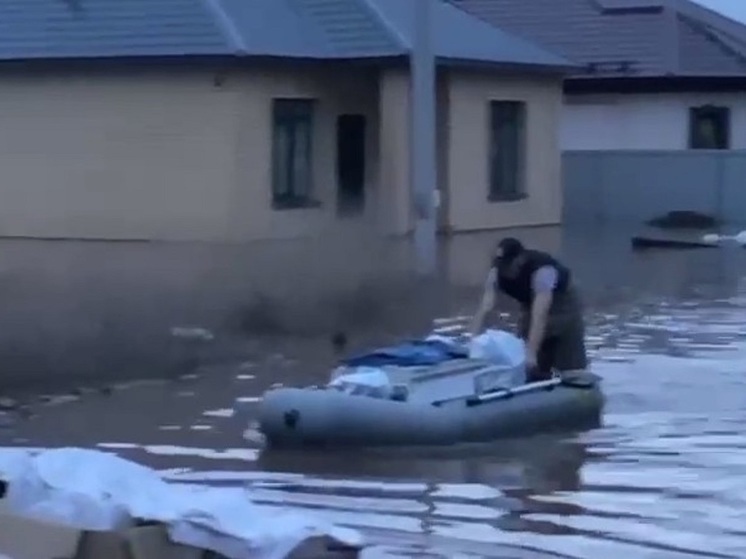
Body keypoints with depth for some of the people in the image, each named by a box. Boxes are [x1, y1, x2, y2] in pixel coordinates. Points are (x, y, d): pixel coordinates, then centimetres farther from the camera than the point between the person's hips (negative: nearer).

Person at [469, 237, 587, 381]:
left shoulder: (542, 270, -41)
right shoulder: (497, 271, -24)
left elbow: (540, 316, -48)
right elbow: (484, 308, -28)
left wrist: (531, 353, -55)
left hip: (563, 306, -5)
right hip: (530, 304, 5)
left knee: (570, 369, -5)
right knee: (534, 370, 2)